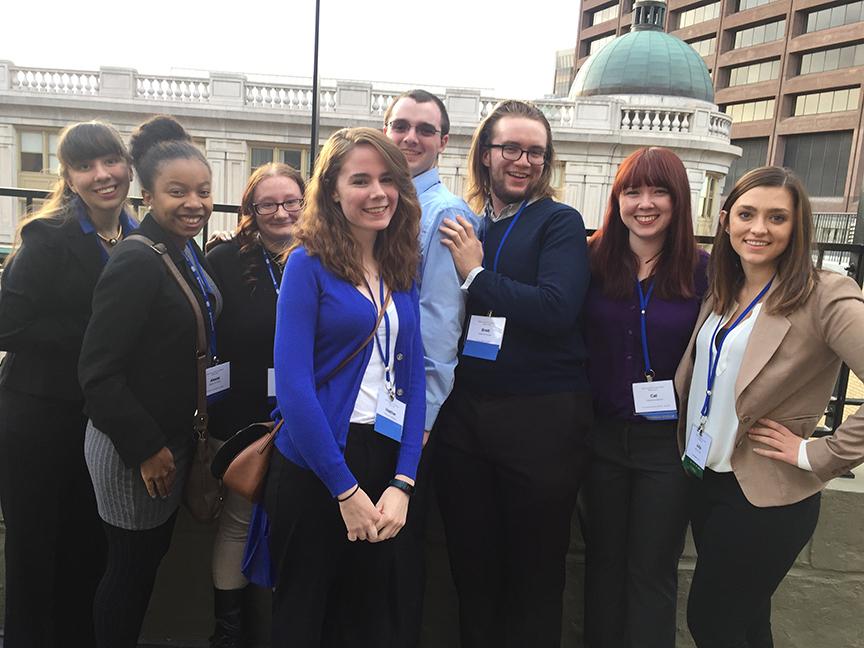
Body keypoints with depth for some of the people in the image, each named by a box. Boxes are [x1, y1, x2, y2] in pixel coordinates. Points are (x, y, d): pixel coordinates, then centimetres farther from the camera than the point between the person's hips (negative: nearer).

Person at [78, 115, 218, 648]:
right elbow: (98, 373, -24)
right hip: (133, 449, -8)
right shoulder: (137, 262, -22)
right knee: (131, 568, 10)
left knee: (150, 558, 22)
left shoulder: (190, 253, 4)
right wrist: (147, 448, -19)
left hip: (172, 438, 8)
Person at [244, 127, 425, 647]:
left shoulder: (402, 270, 7)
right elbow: (293, 383, -15)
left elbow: (412, 376, 5)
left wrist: (402, 483, -5)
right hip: (315, 468, -5)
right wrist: (346, 489, -15)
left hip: (387, 459, 5)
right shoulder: (309, 263, -9)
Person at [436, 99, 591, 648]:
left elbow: (556, 309, -18)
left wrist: (477, 274, -12)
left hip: (542, 416, -3)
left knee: (536, 571, 12)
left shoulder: (560, 223, -2)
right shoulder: (460, 226, 9)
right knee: (472, 565, 17)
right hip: (464, 412, 4)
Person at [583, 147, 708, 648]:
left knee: (653, 570, 12)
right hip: (604, 435, 2)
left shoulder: (701, 270, -7)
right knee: (603, 560, 19)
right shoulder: (594, 262, -3)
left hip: (670, 442, -2)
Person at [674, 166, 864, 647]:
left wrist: (818, 455, -20)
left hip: (765, 497, -6)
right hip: (706, 478, 6)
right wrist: (686, 441, 6)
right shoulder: (721, 291, 4)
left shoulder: (824, 296, -18)